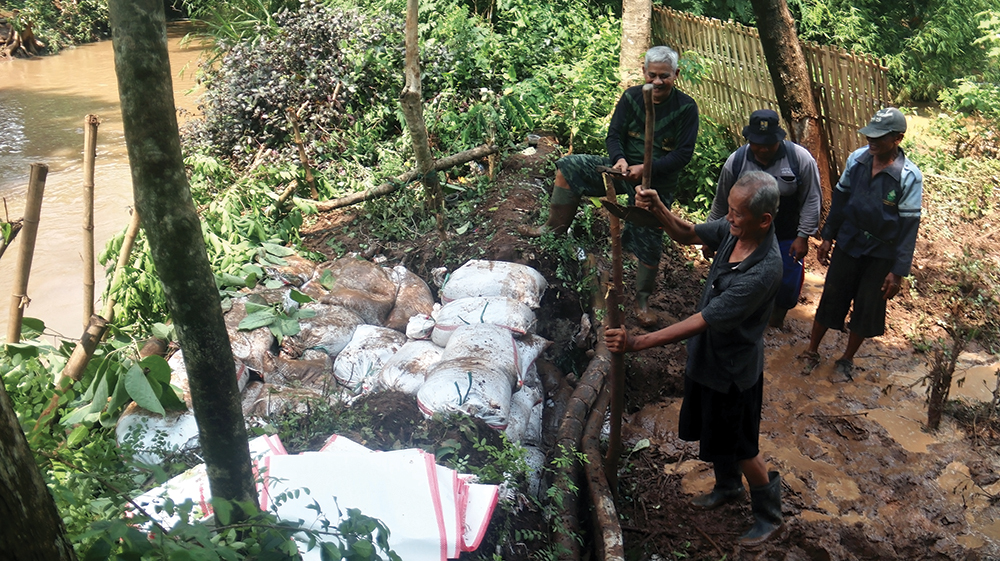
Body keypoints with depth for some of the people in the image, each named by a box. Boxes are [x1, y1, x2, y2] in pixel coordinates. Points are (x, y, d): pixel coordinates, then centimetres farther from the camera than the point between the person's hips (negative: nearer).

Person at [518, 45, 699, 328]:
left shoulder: (686, 107, -13)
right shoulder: (631, 97, -4)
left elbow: (683, 154, -15)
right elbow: (614, 135, -2)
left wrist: (646, 169, -27)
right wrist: (619, 159, -25)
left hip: (657, 183, -3)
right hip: (624, 168, 3)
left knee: (649, 244, 2)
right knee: (568, 166, -11)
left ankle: (642, 301, 22)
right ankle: (555, 227, -1)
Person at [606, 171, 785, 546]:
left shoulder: (764, 271, -36)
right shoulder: (734, 229, -13)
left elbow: (701, 322, -36)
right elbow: (687, 235, 3)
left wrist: (636, 344, -37)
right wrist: (658, 209, -19)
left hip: (733, 368, -8)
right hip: (705, 355, 8)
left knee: (740, 447, 13)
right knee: (714, 432, 28)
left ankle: (769, 515, 38)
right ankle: (728, 487, 54)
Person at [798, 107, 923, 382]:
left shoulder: (910, 177, -19)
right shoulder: (857, 158, -7)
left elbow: (909, 226, -15)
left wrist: (898, 271, -14)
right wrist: (827, 236, 8)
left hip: (881, 254, -3)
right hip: (848, 244, 3)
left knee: (867, 308, 10)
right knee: (831, 298, 11)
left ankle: (847, 360, 30)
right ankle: (812, 351, 28)